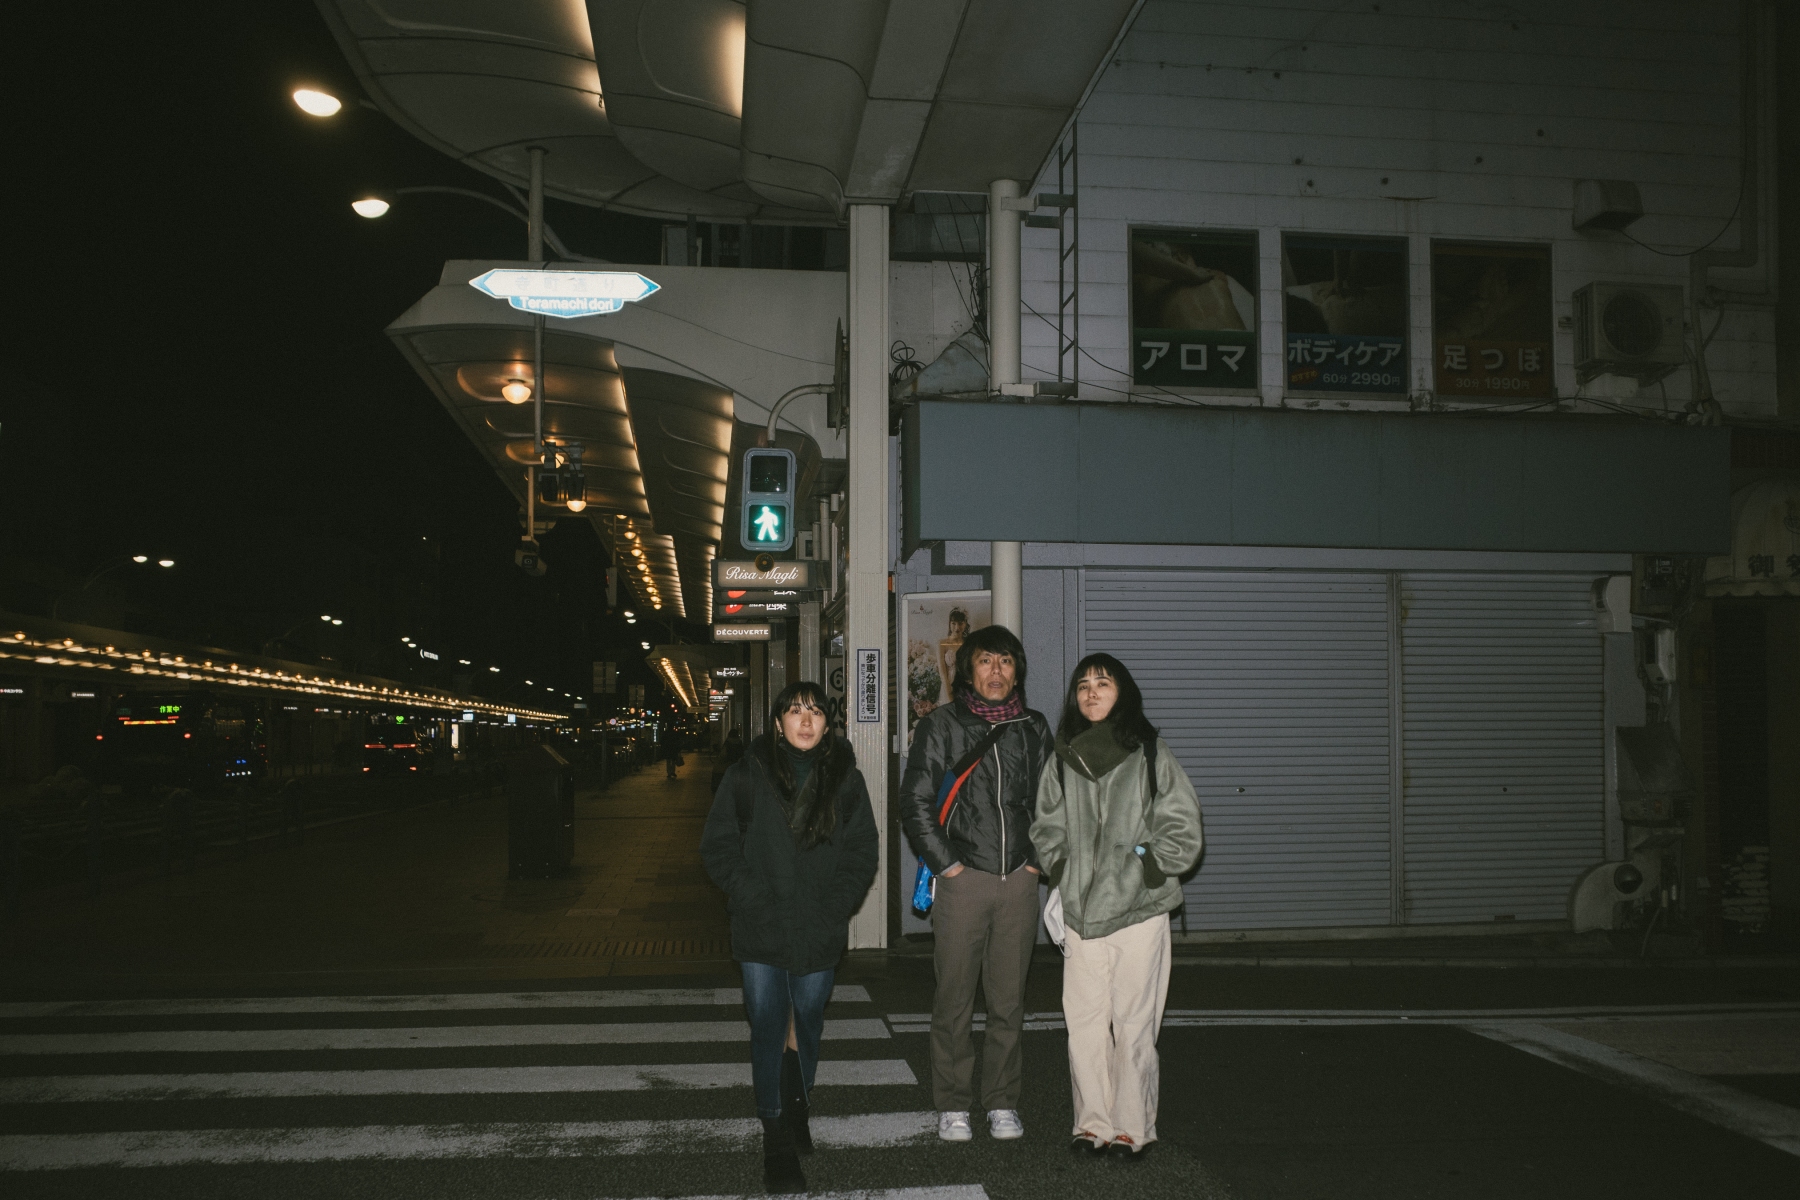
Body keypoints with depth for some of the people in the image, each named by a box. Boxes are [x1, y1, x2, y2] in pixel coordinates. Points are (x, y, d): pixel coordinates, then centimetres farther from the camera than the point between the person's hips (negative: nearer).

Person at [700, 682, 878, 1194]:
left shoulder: (846, 779, 3)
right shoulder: (747, 774, -2)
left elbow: (861, 855, 5)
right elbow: (718, 845, -1)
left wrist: (833, 908, -6)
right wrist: (753, 898, -11)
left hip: (820, 933, 2)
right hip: (761, 931, -1)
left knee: (807, 1024, 13)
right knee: (768, 1027, -2)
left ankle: (797, 1106, 37)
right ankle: (776, 1137, 7)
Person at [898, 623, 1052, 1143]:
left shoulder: (1034, 729, 10)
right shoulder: (940, 725, 1)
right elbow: (915, 802, -1)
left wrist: (1038, 860, 8)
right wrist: (945, 863, -6)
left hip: (1019, 883, 3)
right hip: (963, 881, -2)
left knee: (1009, 1001, 8)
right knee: (954, 999, 2)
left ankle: (1002, 1103, 20)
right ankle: (952, 1106, 14)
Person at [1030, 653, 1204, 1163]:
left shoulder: (1151, 754, 1)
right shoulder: (1063, 759, 10)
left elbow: (1182, 829, 2)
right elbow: (1046, 828, 19)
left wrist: (1146, 867, -6)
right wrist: (1059, 871, 6)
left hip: (1139, 909, -3)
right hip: (1080, 910, 3)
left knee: (1134, 1024, 0)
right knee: (1084, 1023, 4)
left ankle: (1133, 1129, 11)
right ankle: (1093, 1124, 16)